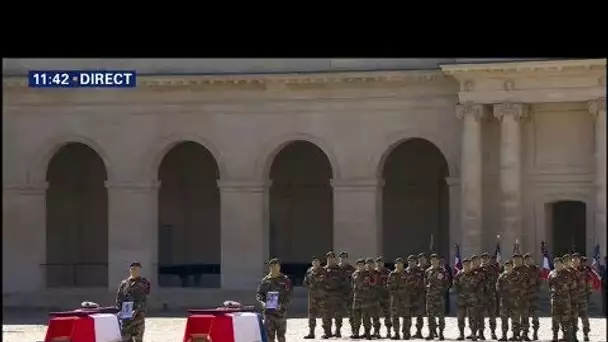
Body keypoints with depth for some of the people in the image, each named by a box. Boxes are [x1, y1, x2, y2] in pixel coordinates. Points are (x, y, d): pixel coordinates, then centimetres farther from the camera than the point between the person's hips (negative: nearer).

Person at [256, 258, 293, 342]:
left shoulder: (285, 280, 0)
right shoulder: (265, 280, 7)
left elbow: (289, 295, -4)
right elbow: (259, 294, 10)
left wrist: (283, 305, -19)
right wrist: (262, 302, -10)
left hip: (281, 312, -2)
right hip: (268, 312, 2)